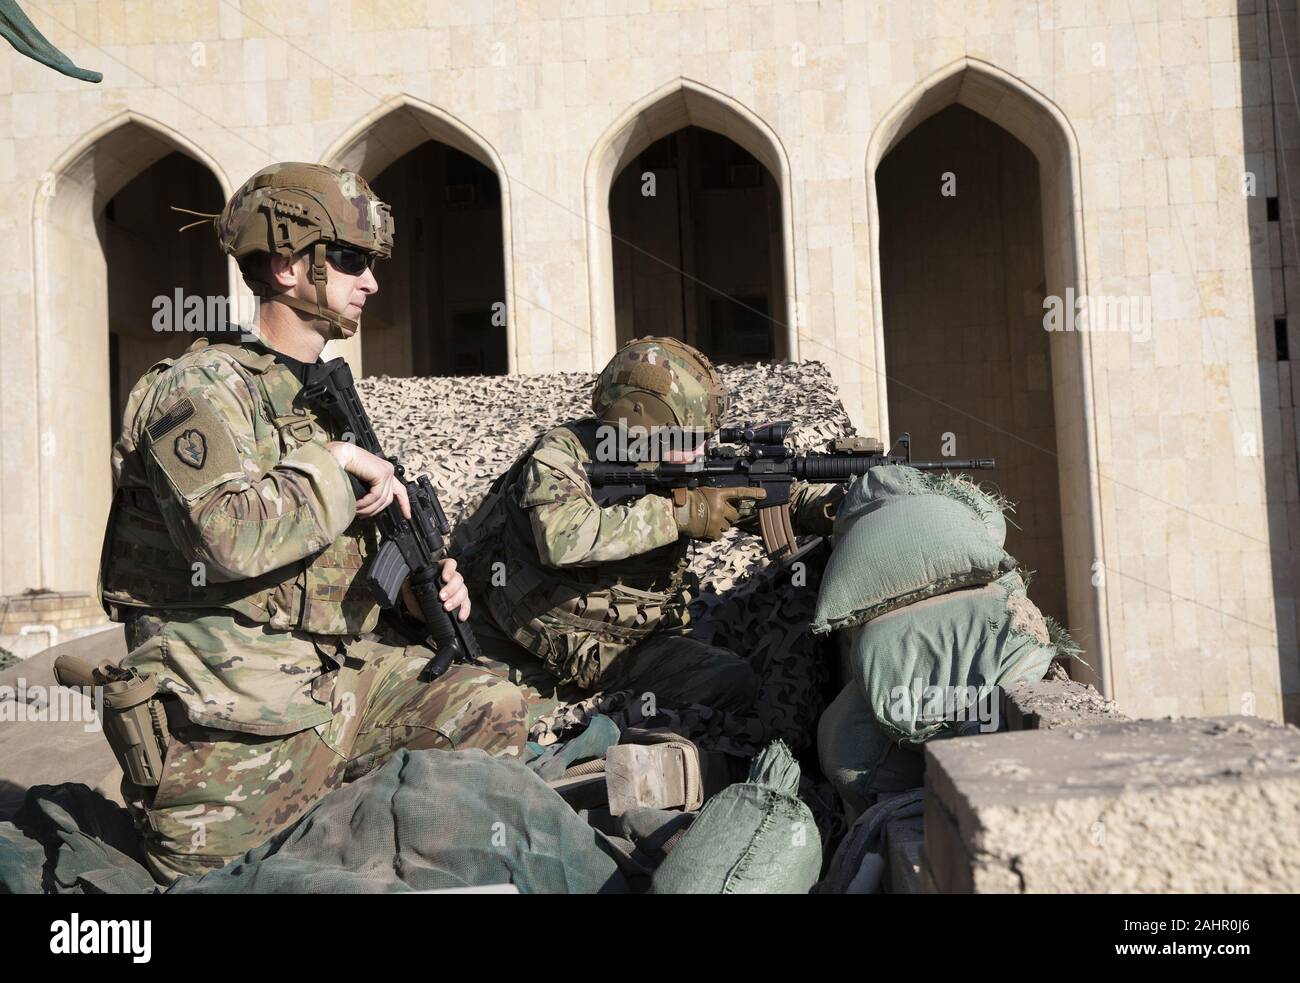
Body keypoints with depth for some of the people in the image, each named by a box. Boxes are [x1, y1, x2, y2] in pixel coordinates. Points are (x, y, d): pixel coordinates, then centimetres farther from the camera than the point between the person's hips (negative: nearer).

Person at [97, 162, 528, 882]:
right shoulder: (202, 385, -12)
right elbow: (231, 536, -30)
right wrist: (338, 460, -18)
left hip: (337, 680, 7)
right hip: (238, 724, -7)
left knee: (489, 706, -5)